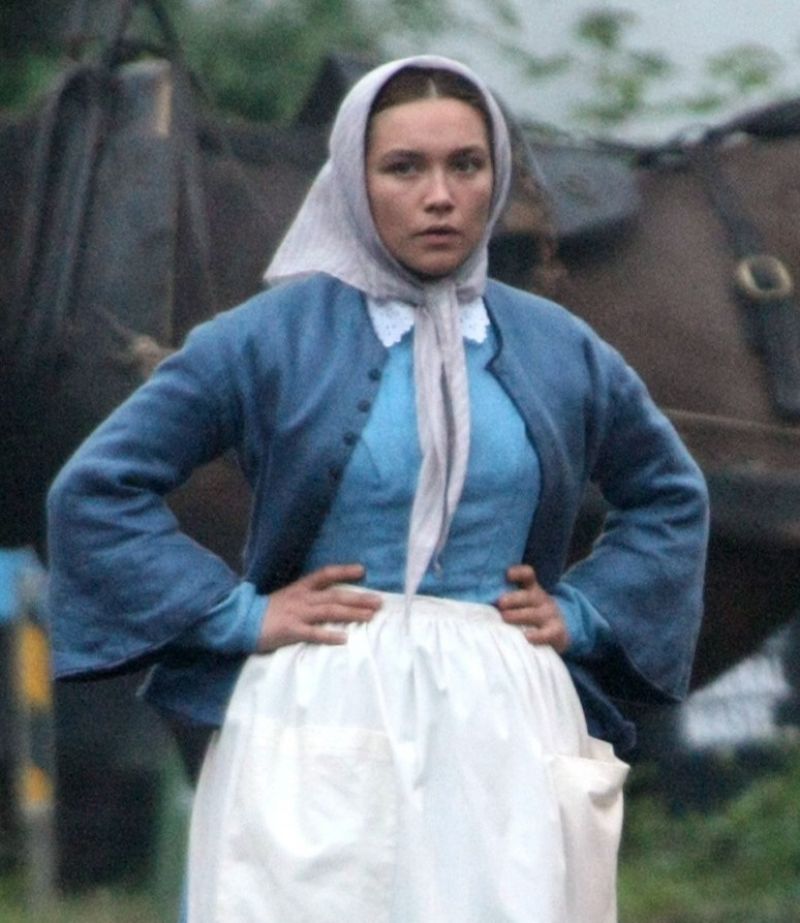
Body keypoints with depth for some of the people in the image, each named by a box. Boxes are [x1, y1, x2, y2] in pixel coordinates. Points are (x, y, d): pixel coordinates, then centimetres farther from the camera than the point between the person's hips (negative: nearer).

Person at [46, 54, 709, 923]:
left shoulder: (558, 349, 11)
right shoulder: (272, 337, 1)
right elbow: (95, 489, 1)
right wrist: (238, 615, -5)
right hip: (321, 727, -3)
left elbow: (671, 496, 27)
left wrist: (583, 611, 11)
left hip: (504, 730, 3)